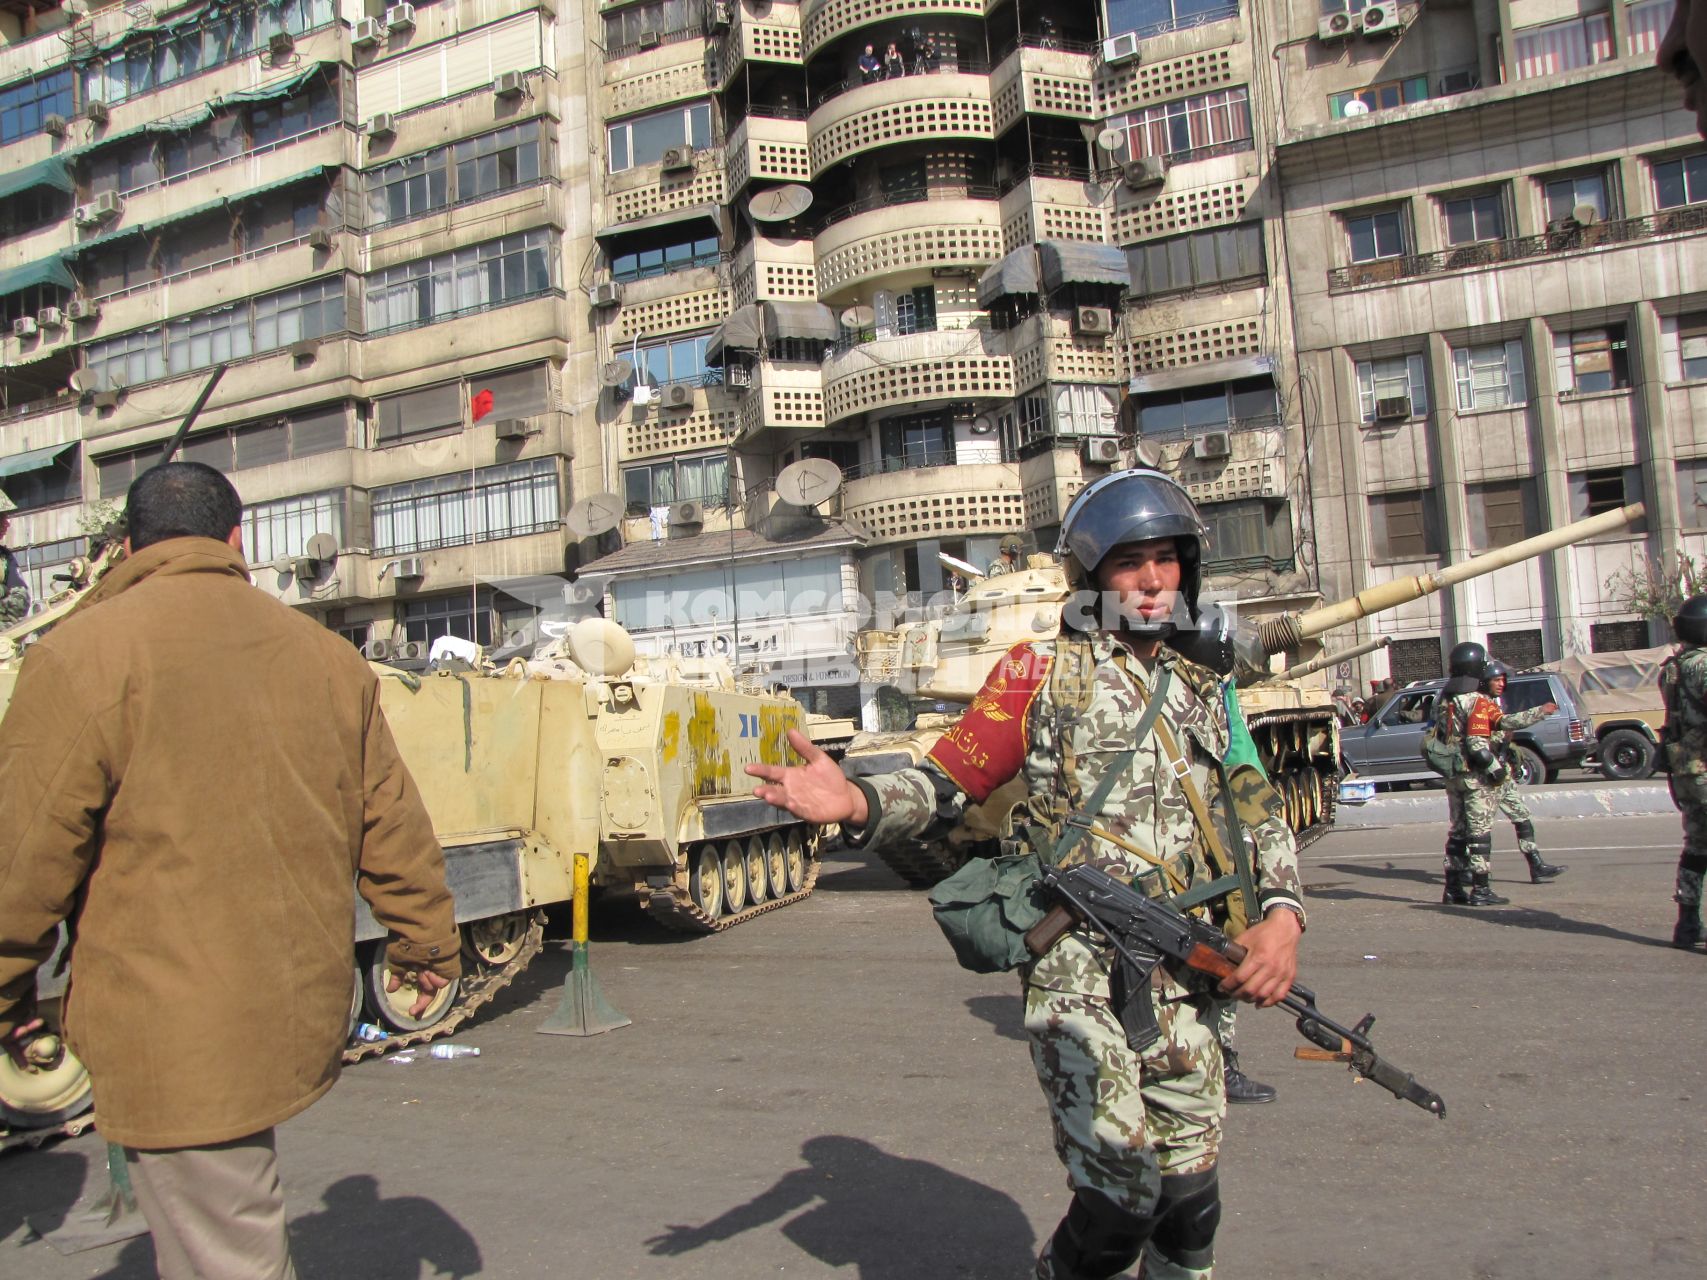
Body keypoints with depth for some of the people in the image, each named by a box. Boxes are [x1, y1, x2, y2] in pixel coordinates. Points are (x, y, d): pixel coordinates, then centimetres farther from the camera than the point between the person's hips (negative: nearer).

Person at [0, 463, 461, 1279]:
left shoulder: (83, 652, -8)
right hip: (306, 1017, 6)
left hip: (173, 1042, -6)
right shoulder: (326, 654, 7)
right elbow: (393, 827, 11)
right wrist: (426, 946, 22)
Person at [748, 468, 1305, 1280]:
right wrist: (857, 803, -23)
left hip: (1184, 981, 5)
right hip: (1079, 971, -5)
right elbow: (948, 783, -3)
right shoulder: (1042, 672, 1)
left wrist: (1282, 913, 0)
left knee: (1190, 1200, 10)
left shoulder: (1204, 695, 16)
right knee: (1121, 1199, -10)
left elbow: (1261, 818, 19)